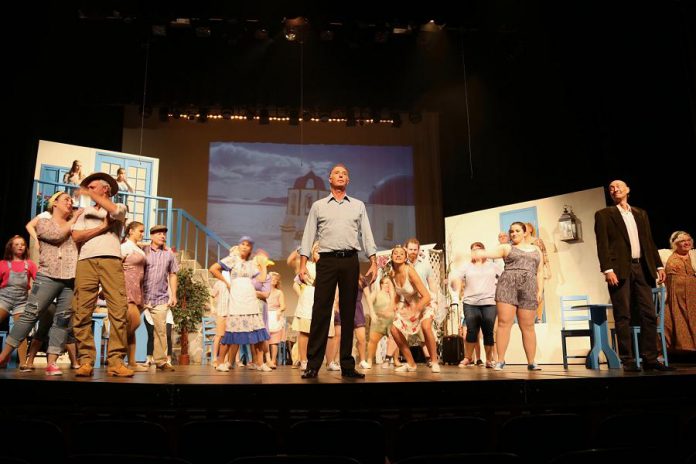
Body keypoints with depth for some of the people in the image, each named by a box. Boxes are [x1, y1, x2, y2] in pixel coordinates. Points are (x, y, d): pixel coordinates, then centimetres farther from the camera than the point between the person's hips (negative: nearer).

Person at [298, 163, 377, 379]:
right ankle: (313, 365, -1)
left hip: (350, 261, 2)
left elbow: (367, 235, 10)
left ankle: (347, 366, 9)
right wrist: (303, 264, -2)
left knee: (348, 312, 4)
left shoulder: (358, 206, 14)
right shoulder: (318, 206, 11)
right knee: (321, 311, -6)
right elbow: (308, 236, 7)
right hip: (327, 260, -1)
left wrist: (373, 263, 0)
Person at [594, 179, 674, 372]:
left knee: (649, 315, 2)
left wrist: (658, 265, 9)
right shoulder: (604, 214, 5)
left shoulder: (641, 214, 20)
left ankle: (650, 359, 9)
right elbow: (602, 244, -4)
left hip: (641, 268, 5)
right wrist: (607, 269, -14)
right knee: (623, 317, -3)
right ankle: (628, 361, 1)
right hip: (620, 269, -5)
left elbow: (650, 242, 19)